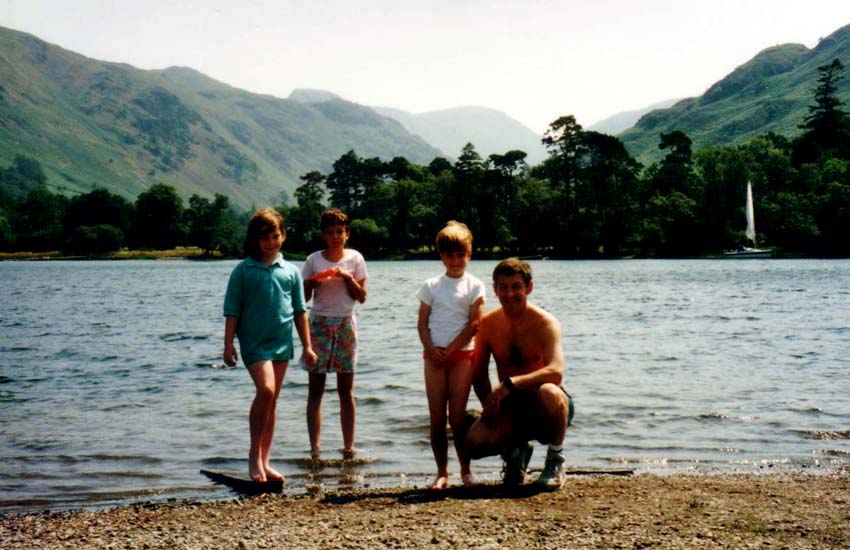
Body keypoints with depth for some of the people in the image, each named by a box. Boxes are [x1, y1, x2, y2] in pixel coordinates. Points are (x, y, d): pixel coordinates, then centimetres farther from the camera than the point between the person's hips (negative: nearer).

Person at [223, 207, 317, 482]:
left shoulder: (290, 271, 9)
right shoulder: (243, 271, -1)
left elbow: (300, 312, 12)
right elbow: (232, 311, -1)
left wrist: (307, 346, 10)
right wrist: (228, 345, -7)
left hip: (282, 343, 4)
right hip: (255, 342, -4)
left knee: (271, 401, 9)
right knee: (265, 390, -22)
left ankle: (264, 461, 17)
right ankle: (254, 454, -8)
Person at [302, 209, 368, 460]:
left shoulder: (355, 258, 4)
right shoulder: (313, 260, 4)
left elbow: (362, 297, 2)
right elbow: (304, 296, 8)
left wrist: (348, 277, -12)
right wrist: (311, 283, -11)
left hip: (345, 324, 0)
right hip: (319, 323, 0)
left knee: (346, 389, 3)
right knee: (316, 387, -2)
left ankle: (349, 446, 7)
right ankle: (315, 447, -1)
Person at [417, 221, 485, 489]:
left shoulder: (474, 286, 3)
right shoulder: (431, 286, 10)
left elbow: (475, 324, -5)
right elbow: (422, 323, 7)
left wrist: (450, 349, -10)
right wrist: (430, 348, -10)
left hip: (462, 354, -2)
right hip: (434, 356, 2)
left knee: (457, 417, -3)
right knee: (436, 418, 1)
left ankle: (466, 470, 8)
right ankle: (442, 472, 8)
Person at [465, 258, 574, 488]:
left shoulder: (545, 323, -15)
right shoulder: (488, 324, -1)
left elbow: (556, 371, -31)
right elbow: (479, 374, 7)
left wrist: (510, 383, -40)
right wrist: (489, 403, -12)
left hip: (544, 408, -3)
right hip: (510, 409, 3)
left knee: (548, 392, -40)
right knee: (475, 443, -24)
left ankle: (556, 459, -11)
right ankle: (514, 450, 13)